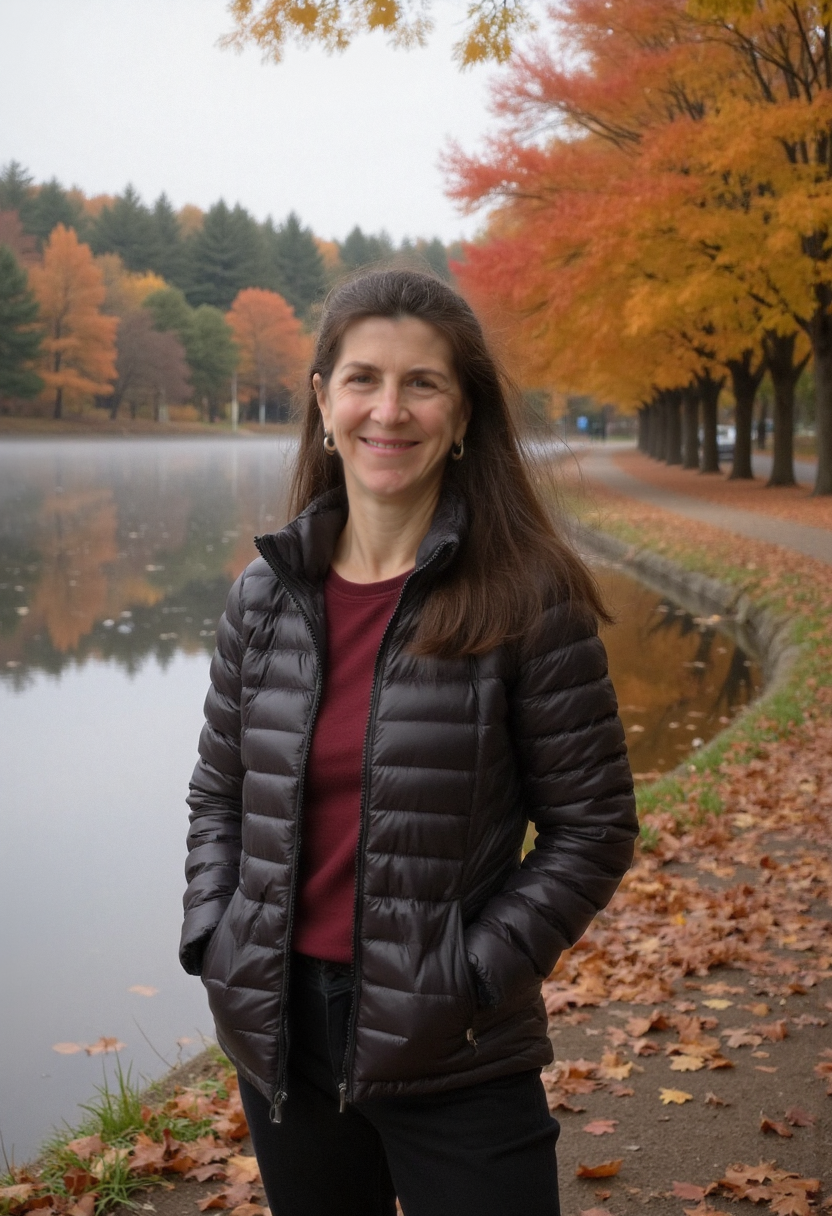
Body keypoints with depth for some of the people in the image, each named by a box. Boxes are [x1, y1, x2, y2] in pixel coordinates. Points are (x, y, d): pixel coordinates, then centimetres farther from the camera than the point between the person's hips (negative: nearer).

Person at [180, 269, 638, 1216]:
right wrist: (213, 940, -1)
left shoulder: (531, 600, -11)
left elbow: (592, 826, -7)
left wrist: (473, 976, -13)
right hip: (278, 1036, 4)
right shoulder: (266, 595, 1)